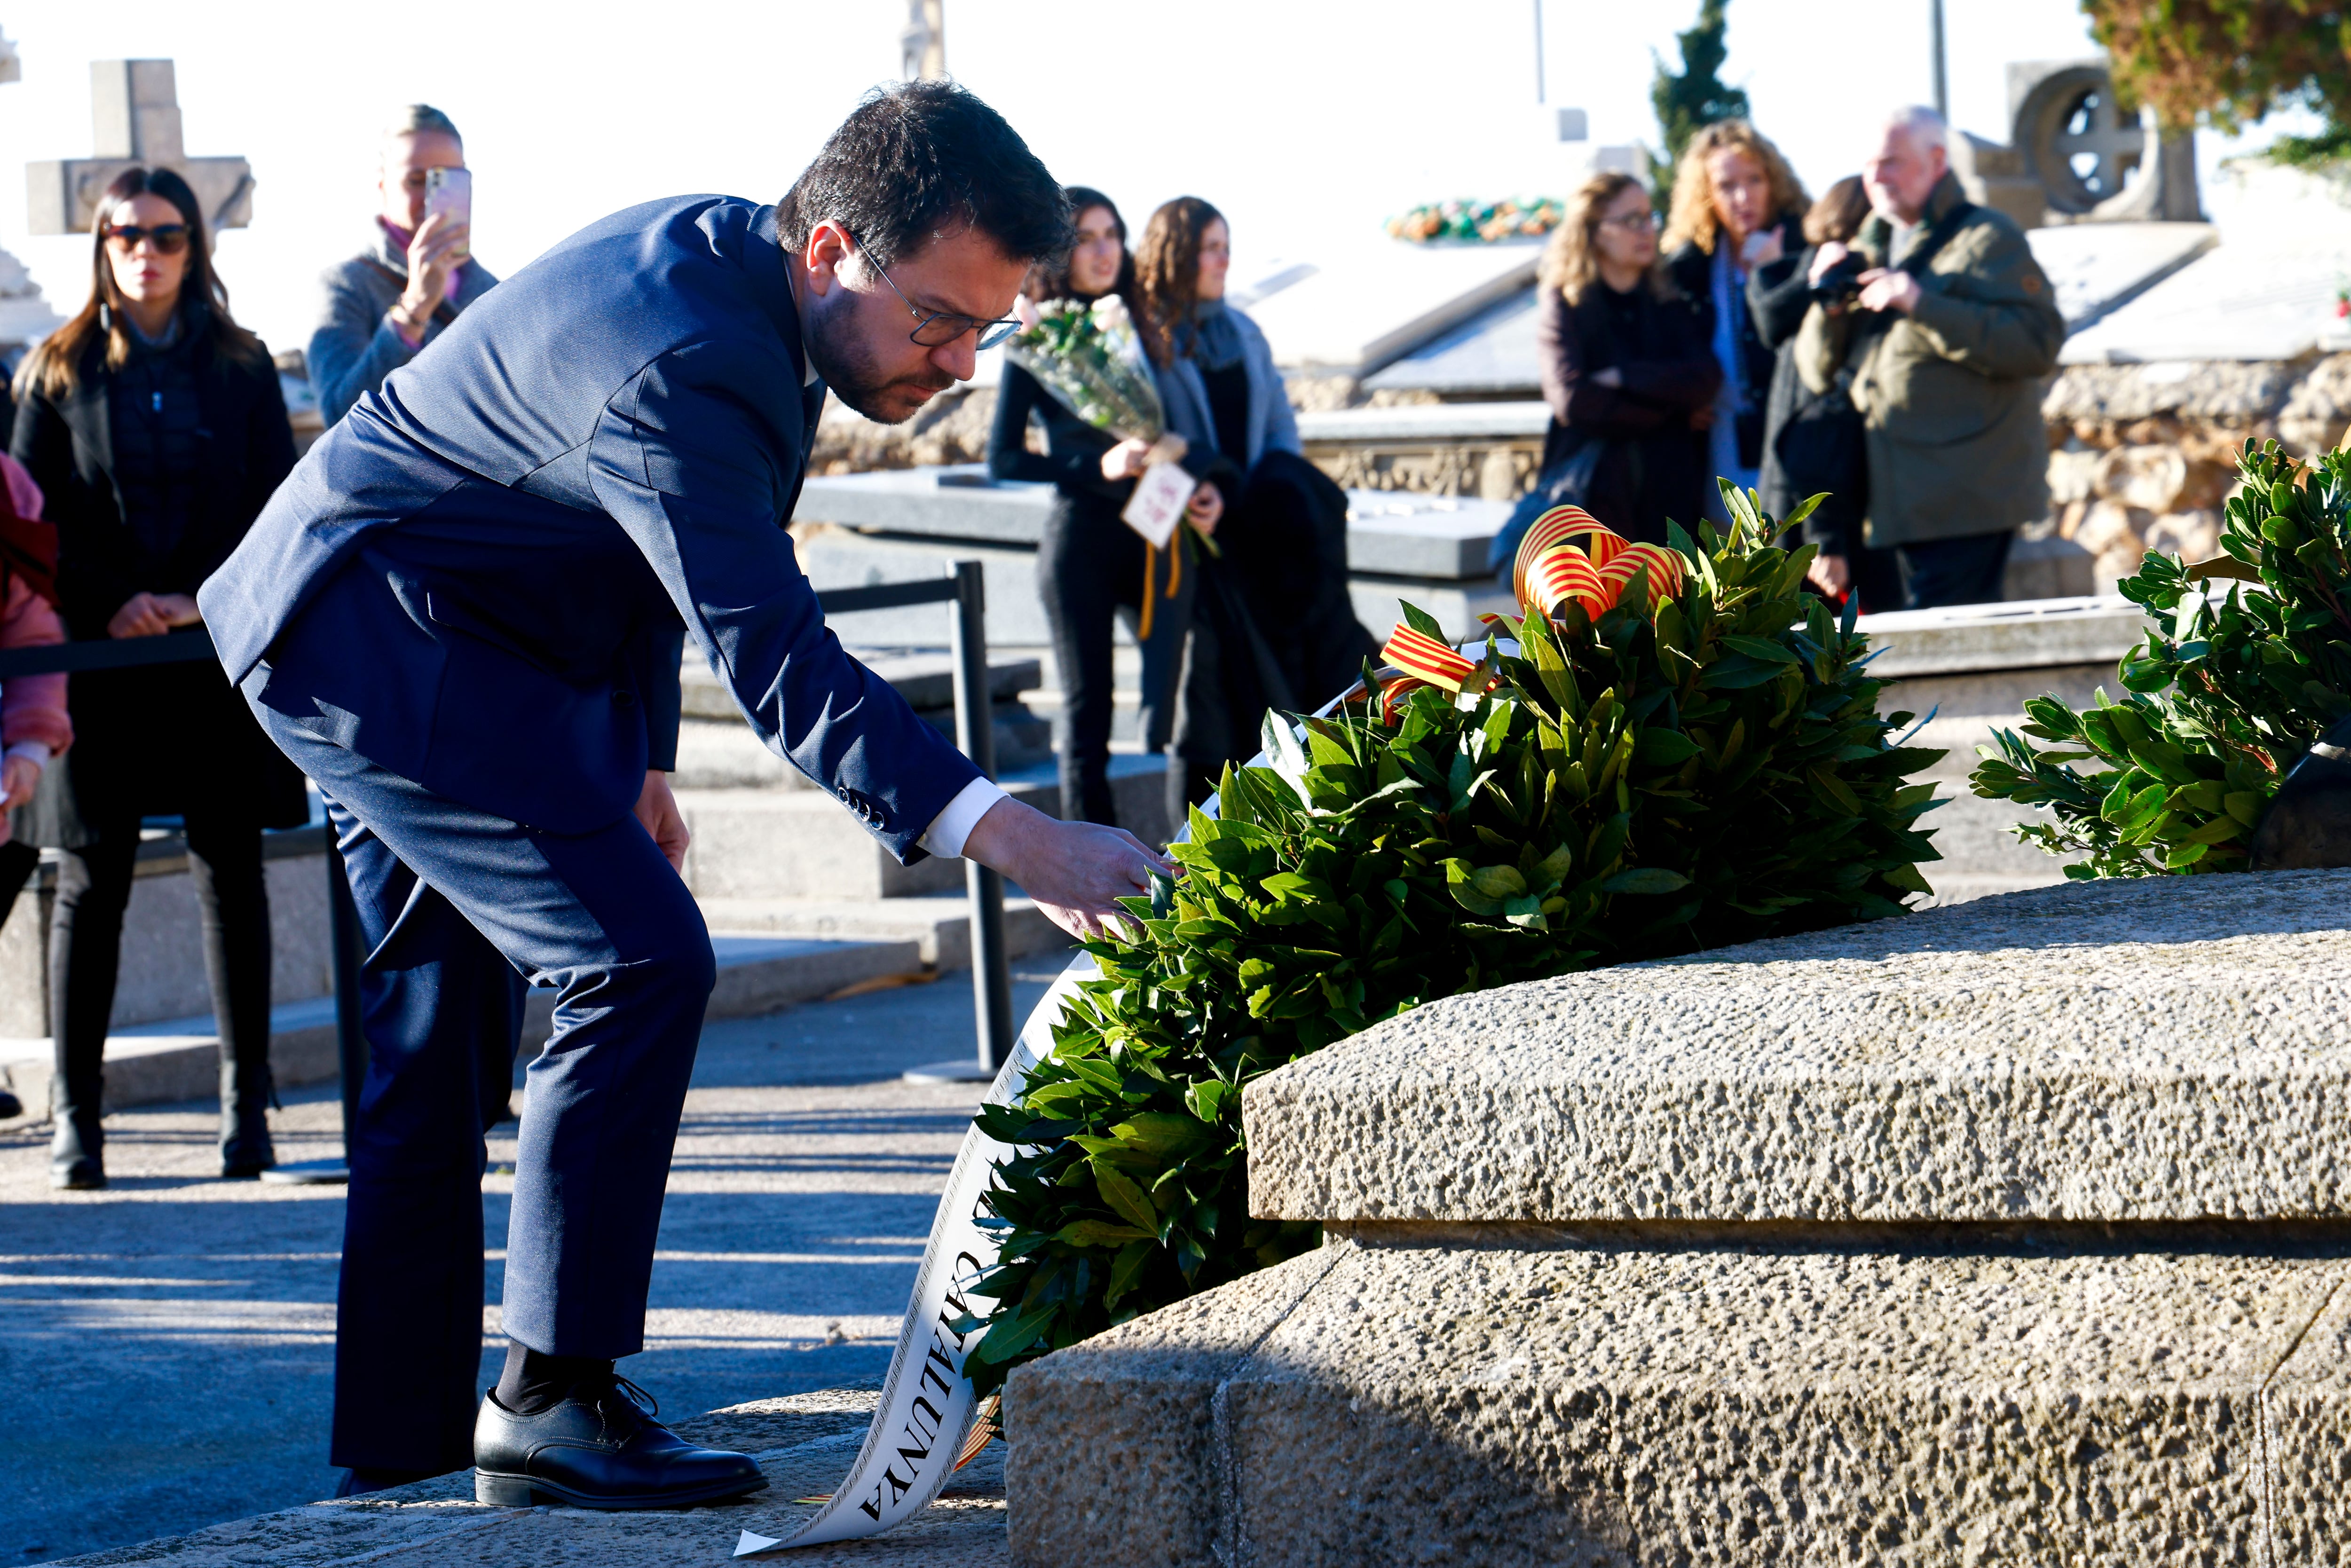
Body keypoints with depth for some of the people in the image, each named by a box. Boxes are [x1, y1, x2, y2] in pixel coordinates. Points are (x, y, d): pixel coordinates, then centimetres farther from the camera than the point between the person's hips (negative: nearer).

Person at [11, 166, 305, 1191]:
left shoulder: (240, 367, 9)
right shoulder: (59, 372, 7)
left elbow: (277, 503, 5)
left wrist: (202, 600, -9)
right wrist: (110, 607, -10)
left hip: (221, 652, 1)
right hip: (97, 653, -1)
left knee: (231, 872, 1)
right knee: (92, 880, -1)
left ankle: (246, 1108, 6)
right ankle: (74, 1117, 2)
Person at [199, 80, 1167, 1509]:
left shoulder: (726, 257, 2)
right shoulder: (682, 366, -30)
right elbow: (774, 659, -39)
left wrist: (638, 755, 18)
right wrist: (1014, 839, -45)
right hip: (392, 643, -11)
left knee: (446, 1017, 14)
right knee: (639, 963, -16)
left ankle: (404, 1433, 21)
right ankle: (554, 1399, -11)